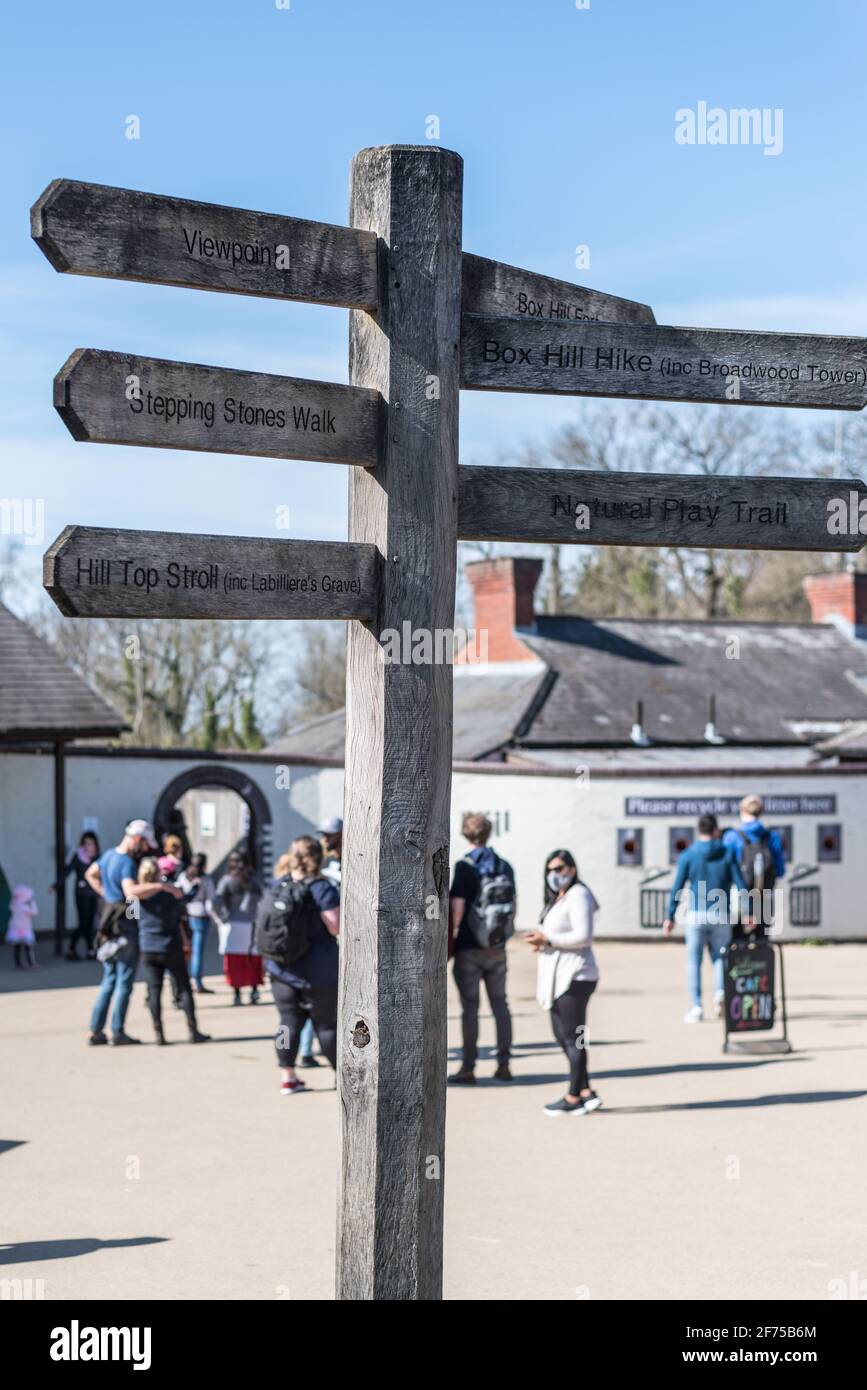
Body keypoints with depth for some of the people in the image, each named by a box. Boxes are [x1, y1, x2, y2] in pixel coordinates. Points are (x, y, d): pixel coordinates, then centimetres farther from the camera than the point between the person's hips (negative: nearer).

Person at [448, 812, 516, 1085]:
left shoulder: (465, 866, -12)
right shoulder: (505, 866, 5)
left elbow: (457, 907, -16)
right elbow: (513, 907, 10)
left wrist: (453, 933, -3)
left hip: (469, 948, -5)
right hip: (497, 949, 5)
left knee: (470, 1008, 0)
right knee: (500, 1004, 11)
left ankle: (468, 1068, 2)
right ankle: (503, 1065, 13)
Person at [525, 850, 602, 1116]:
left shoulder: (578, 896, -12)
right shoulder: (557, 898, 19)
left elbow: (583, 936, -21)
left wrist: (548, 939, -17)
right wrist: (541, 941, 7)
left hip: (573, 976, -11)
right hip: (558, 977, 11)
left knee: (573, 1036, -5)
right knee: (562, 1035, 12)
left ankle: (574, 1098, 1)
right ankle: (586, 1092, 16)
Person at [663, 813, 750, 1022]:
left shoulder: (687, 856, 0)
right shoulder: (728, 854, 3)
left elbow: (677, 888, -3)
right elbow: (740, 885, -2)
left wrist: (670, 917, 2)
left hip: (696, 915, -1)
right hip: (721, 917, 1)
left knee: (694, 961, 7)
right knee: (719, 957, 15)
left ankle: (696, 1007, 1)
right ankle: (720, 992, -11)